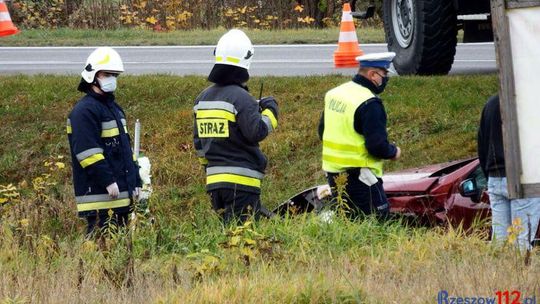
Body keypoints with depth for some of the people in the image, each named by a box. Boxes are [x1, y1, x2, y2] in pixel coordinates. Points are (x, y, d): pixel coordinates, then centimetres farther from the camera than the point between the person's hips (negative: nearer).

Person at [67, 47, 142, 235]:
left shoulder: (114, 108, 21)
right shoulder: (85, 110, -10)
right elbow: (87, 151, -19)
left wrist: (135, 182, 21)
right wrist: (107, 181, -22)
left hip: (122, 194, 10)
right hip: (99, 195, -10)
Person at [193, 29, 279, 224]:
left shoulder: (202, 98, 13)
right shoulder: (240, 98, -12)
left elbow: (198, 142, 20)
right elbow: (257, 131, -17)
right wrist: (270, 111, -1)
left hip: (213, 179, 7)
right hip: (241, 181, -7)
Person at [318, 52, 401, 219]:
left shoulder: (333, 94, 9)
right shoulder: (369, 104, -17)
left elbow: (322, 132, 19)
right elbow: (377, 146, -20)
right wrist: (393, 152, -1)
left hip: (332, 172, 8)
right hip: (357, 174, -8)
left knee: (346, 217, 17)